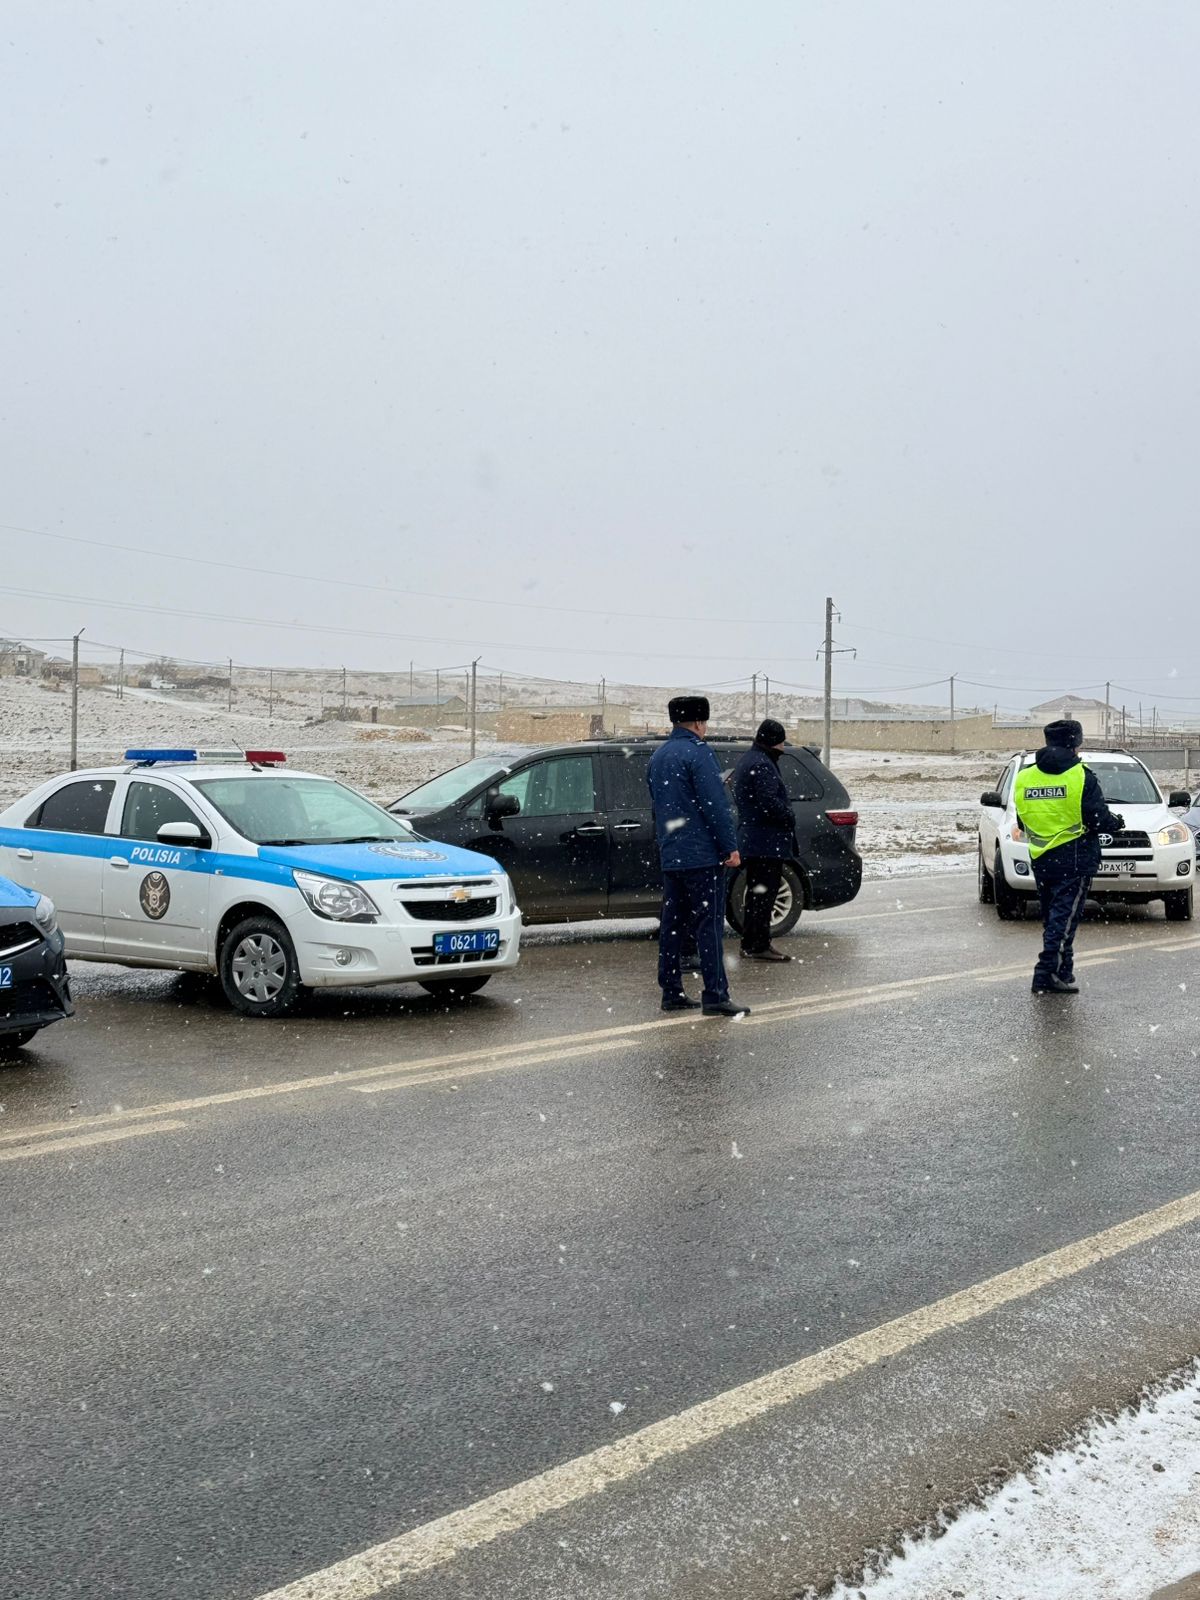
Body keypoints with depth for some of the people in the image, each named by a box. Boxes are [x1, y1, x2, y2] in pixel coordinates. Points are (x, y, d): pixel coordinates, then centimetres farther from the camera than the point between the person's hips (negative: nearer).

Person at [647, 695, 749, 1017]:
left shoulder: (658, 756, 15)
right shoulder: (697, 752, -11)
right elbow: (715, 805, -16)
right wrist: (731, 847, -14)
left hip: (670, 855, 8)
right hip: (702, 854, -8)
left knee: (673, 925, 11)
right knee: (709, 924, -7)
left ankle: (671, 993, 14)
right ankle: (715, 996, -8)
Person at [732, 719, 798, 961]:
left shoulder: (747, 761, 18)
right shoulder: (762, 765, -17)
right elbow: (769, 802, -24)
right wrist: (790, 817, -8)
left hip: (750, 840, 11)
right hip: (767, 841, -11)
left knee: (756, 893, 16)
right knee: (764, 893, -7)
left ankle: (750, 944, 21)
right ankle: (759, 946, -6)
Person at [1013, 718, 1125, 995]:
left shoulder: (1024, 778, 4)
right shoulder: (1081, 777, -11)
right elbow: (1099, 820, -11)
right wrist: (1117, 822, 10)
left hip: (1041, 860, 5)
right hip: (1075, 860, -5)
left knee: (1053, 917, 15)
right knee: (1064, 918, -3)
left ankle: (1062, 974, 19)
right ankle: (1047, 975, -9)